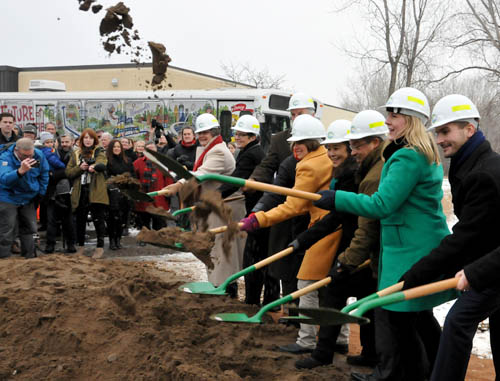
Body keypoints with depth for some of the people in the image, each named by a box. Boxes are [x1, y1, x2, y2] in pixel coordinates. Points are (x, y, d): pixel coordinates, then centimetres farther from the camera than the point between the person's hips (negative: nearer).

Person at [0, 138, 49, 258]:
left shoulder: (39, 155, -13)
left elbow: (44, 175, 6)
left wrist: (41, 193, 6)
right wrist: (20, 171, -60)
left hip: (29, 198, 5)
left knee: (29, 229, 15)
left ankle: (29, 257, 29)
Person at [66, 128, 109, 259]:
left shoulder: (99, 152, 6)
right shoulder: (76, 154, 15)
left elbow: (102, 164, -17)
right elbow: (68, 172, 9)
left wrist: (94, 166, -39)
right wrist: (79, 168, -9)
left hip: (95, 192, -3)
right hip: (80, 192, 3)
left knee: (98, 219, -5)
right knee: (80, 220, 9)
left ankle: (100, 247, 3)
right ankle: (81, 245, 23)